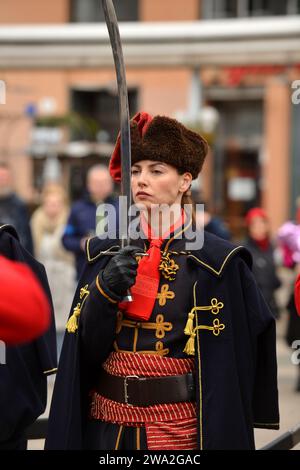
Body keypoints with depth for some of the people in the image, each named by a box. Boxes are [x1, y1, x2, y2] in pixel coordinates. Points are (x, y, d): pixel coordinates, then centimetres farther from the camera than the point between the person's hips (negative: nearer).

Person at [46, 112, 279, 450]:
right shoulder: (104, 254, 2)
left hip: (177, 431, -4)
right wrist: (104, 291, -17)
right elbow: (82, 350, -1)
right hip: (104, 426, 4)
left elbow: (226, 373, -6)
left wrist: (219, 440, -6)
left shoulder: (215, 264, -10)